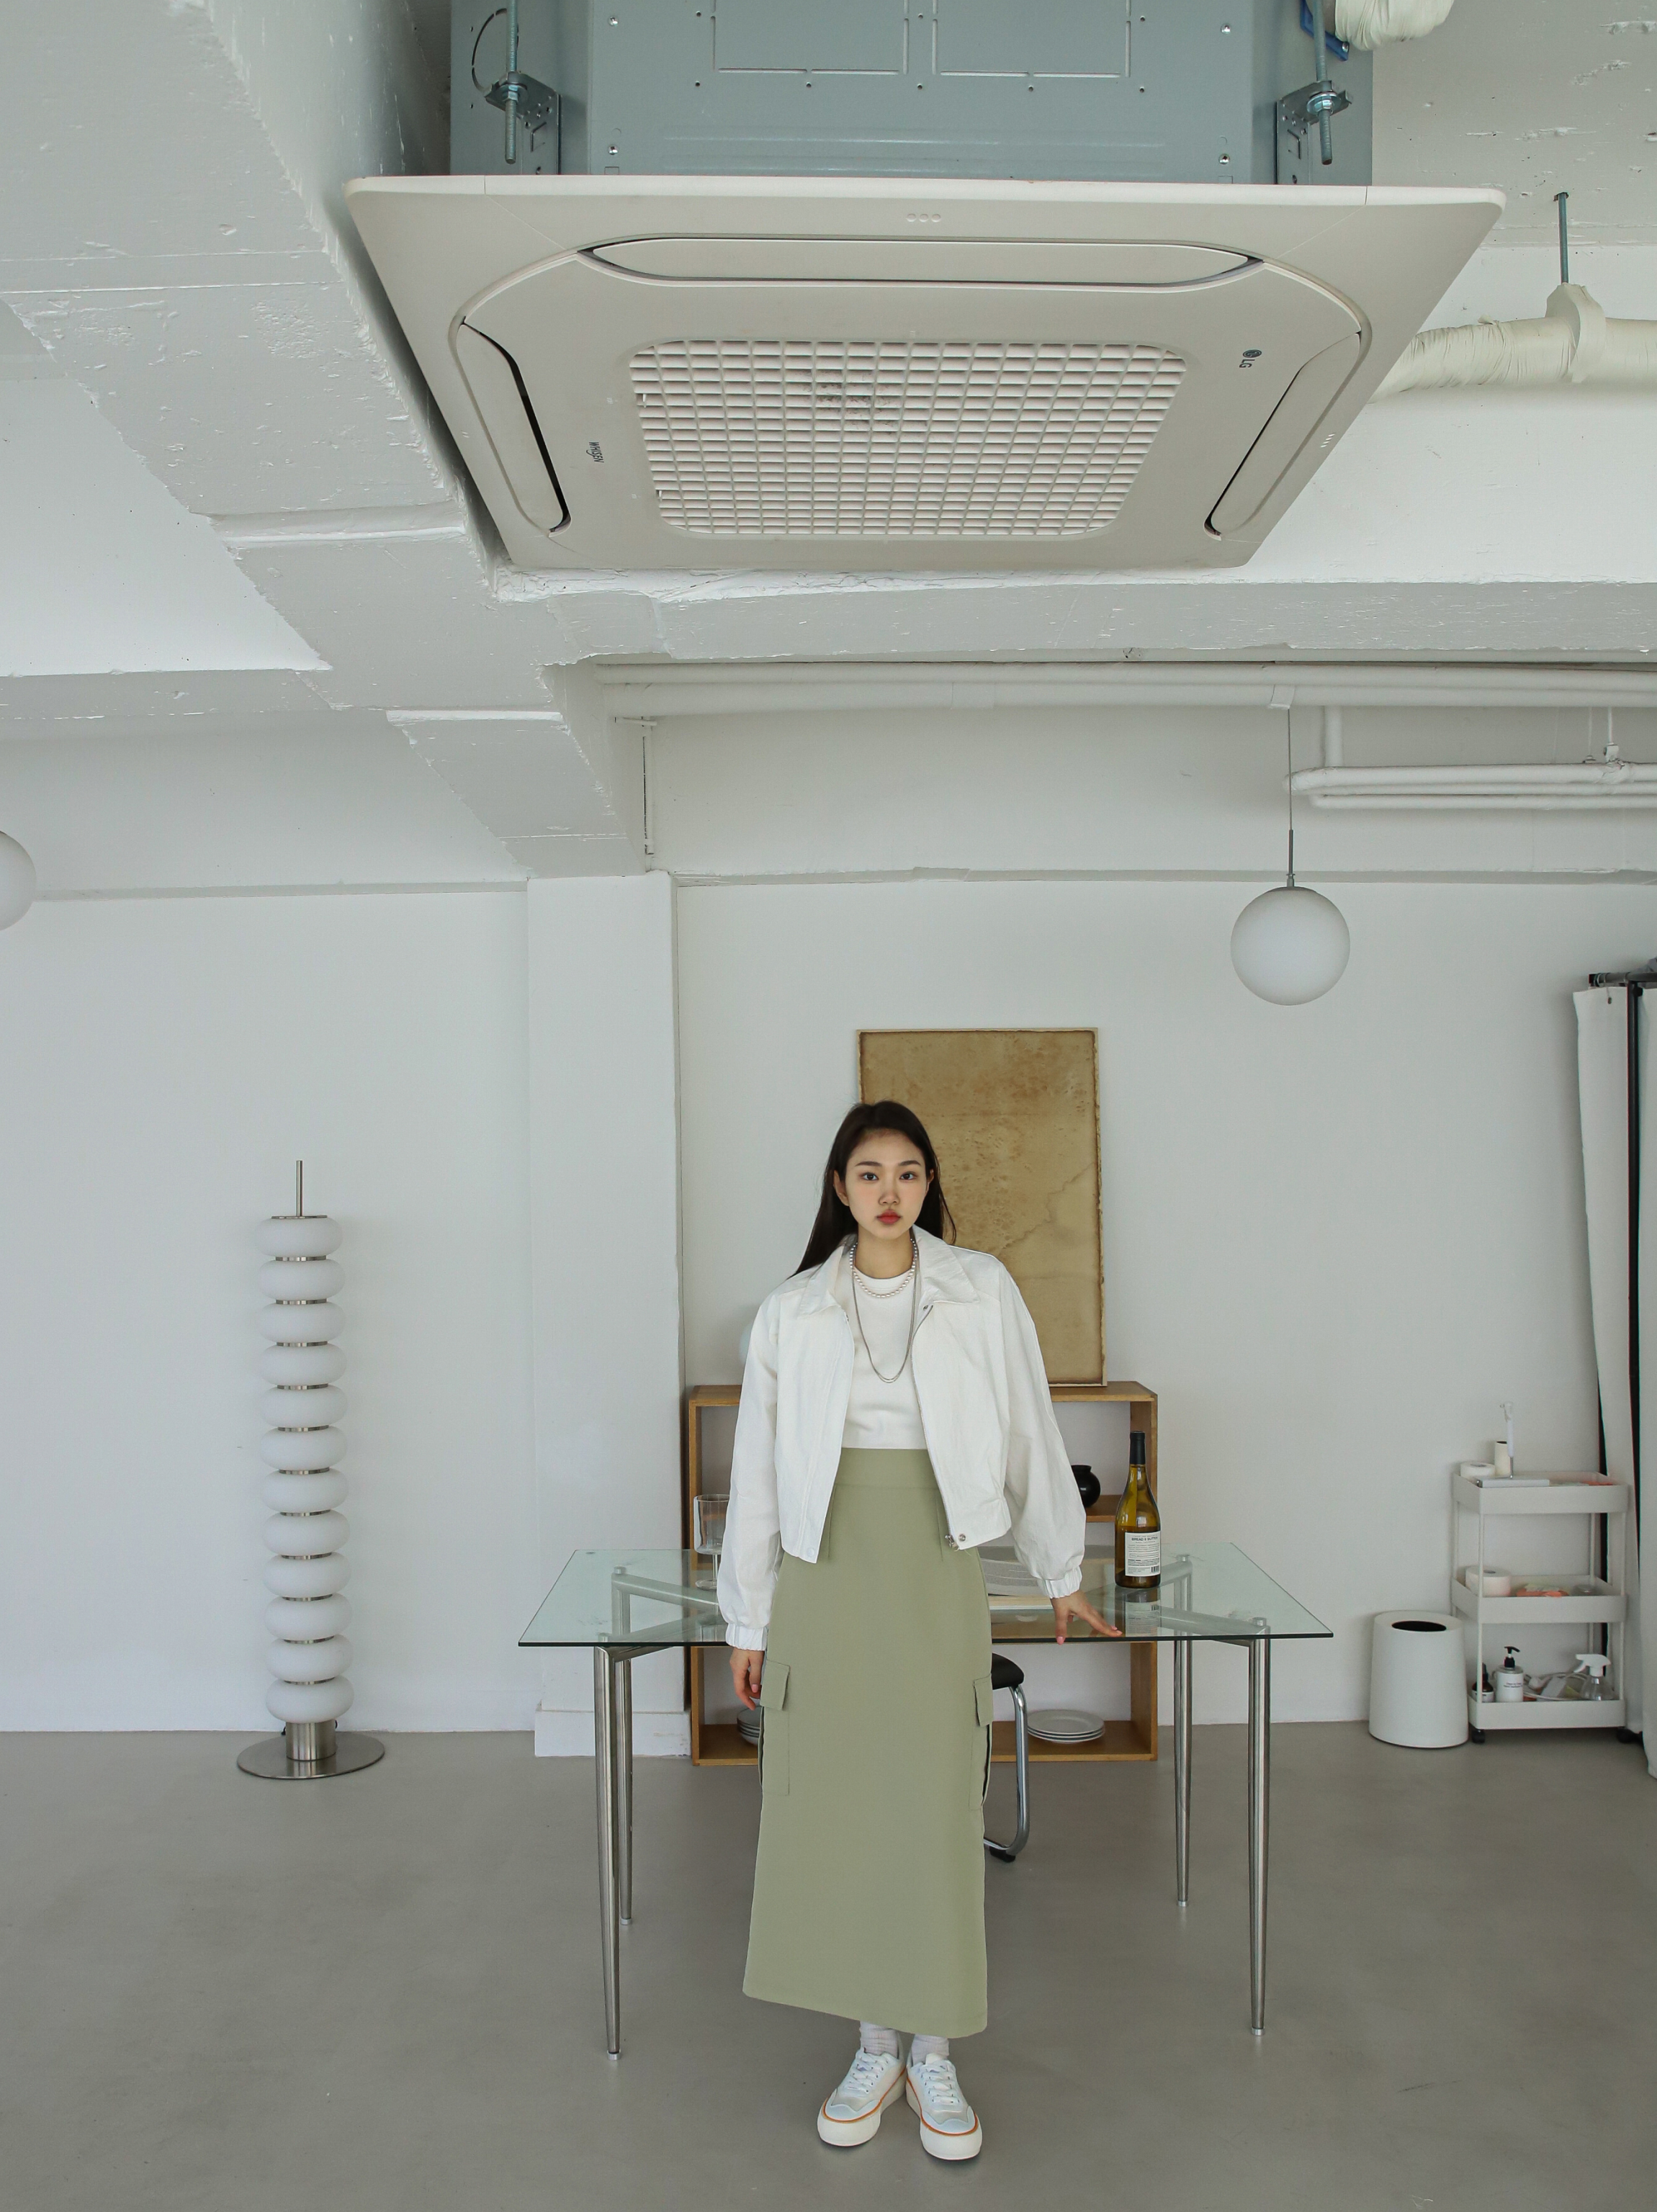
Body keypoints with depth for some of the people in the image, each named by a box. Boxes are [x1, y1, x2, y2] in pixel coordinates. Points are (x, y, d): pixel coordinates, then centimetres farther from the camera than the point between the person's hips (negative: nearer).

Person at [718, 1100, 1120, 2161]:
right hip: (826, 1576, 1)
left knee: (937, 1812, 2)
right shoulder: (792, 1313, 2)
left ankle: (934, 2055, 20)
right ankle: (875, 2048, 23)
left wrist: (1063, 1574, 14)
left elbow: (1029, 1433, 8)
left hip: (935, 1569, -1)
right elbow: (758, 1471, 6)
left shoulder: (981, 1290, 1)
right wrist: (748, 1622, 8)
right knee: (838, 1811, 6)